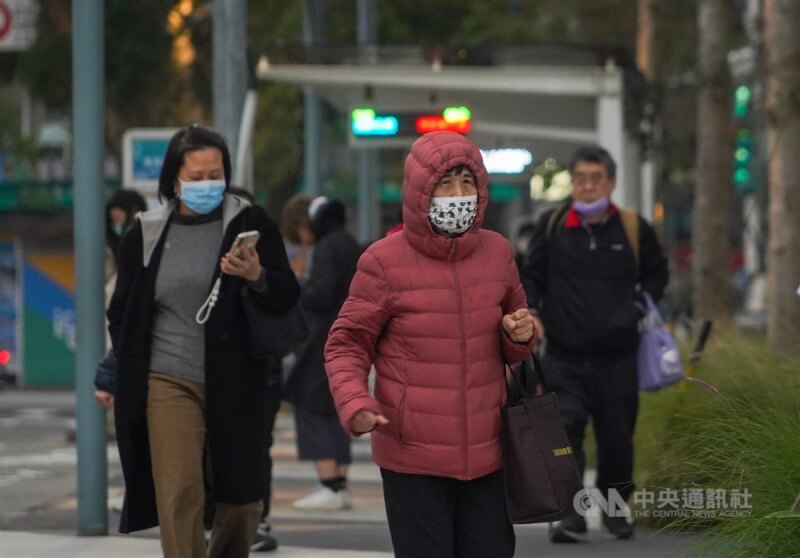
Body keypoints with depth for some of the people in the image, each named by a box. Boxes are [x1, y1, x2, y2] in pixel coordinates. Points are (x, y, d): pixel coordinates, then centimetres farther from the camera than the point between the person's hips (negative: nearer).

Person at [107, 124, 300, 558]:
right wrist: (131, 373, 6)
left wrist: (257, 276, -24)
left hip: (236, 384, 1)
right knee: (178, 494, -13)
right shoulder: (145, 235, 5)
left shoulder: (250, 224, 1)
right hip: (169, 382, -1)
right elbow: (121, 313, 14)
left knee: (242, 498, 9)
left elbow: (288, 298, -4)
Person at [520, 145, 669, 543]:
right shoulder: (551, 226, 2)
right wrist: (531, 312, -6)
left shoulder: (633, 228, 4)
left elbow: (656, 273, 20)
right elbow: (530, 277, 11)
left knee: (617, 439, 7)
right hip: (564, 357, -1)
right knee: (564, 431, -16)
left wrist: (641, 307, 7)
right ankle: (570, 514, -12)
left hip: (617, 358, 1)